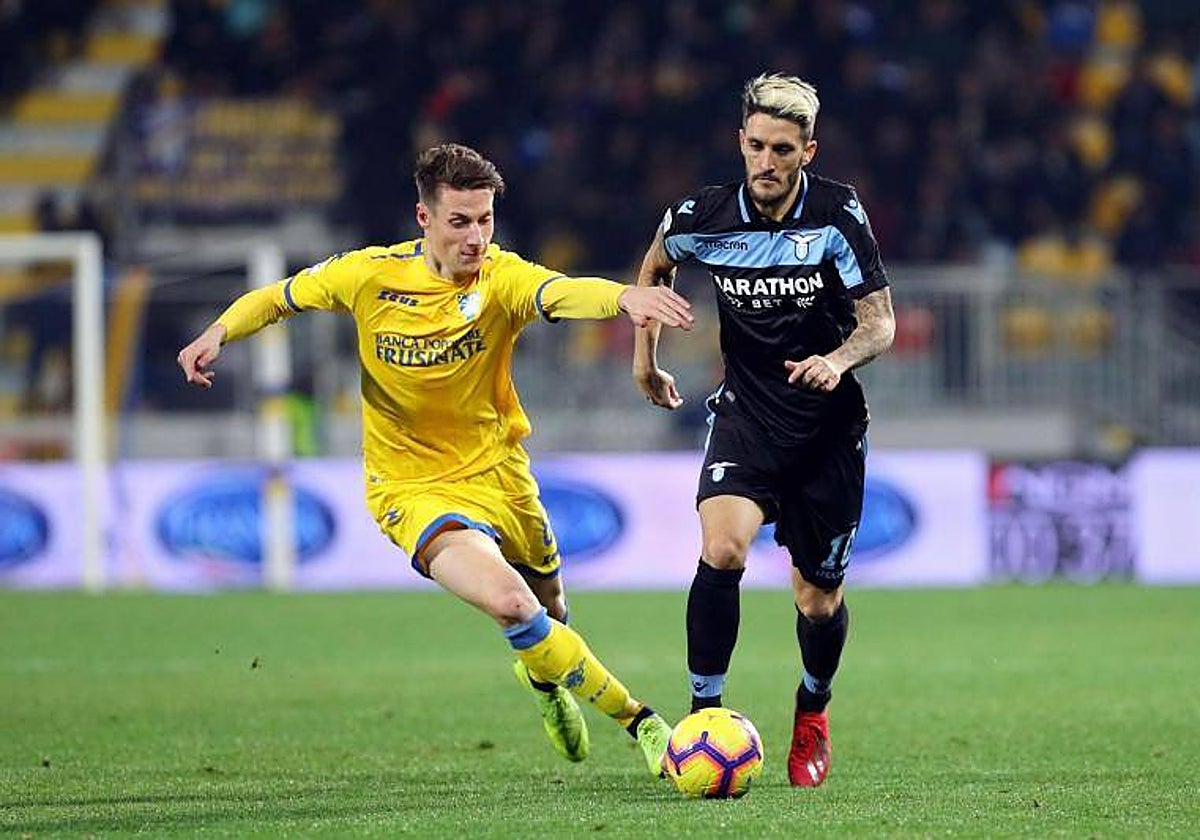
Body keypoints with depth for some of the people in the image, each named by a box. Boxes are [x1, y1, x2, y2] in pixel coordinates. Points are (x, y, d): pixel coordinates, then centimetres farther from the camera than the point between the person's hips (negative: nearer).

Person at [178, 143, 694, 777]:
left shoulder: (501, 278, -17)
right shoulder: (370, 275, -13)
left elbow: (562, 293, -41)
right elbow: (279, 298, 5)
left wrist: (624, 296, -63)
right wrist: (219, 332, -14)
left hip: (500, 474, 2)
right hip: (414, 490, -2)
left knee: (549, 615, 21)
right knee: (510, 603, -25)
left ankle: (543, 679, 60)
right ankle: (639, 721, -12)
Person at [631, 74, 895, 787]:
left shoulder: (838, 213, -14)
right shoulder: (704, 217, -7)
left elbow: (880, 322, -12)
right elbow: (656, 266, 17)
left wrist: (839, 359, -32)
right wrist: (645, 356, 17)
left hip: (829, 426, -1)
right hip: (746, 413, 1)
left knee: (819, 601, 7)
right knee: (722, 549, -26)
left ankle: (813, 710, 38)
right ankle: (704, 715, -17)